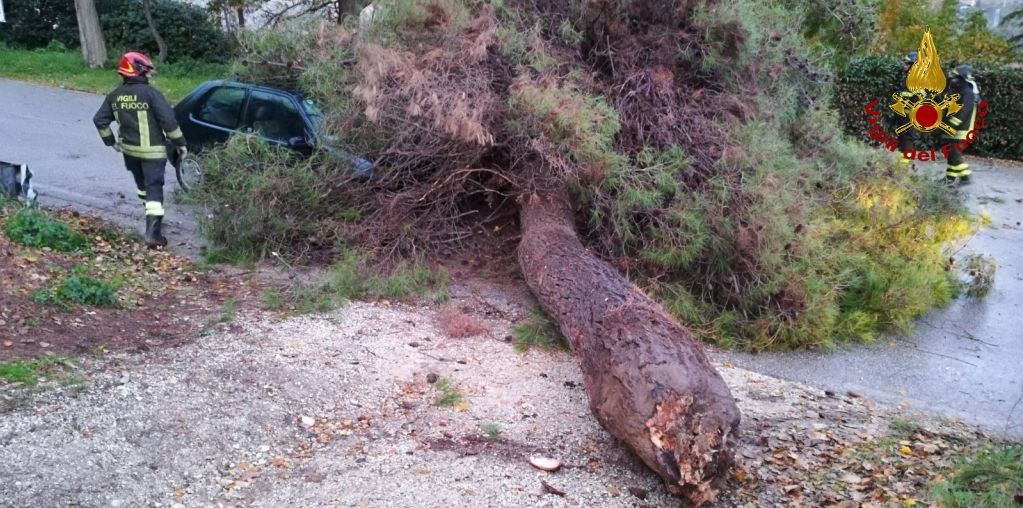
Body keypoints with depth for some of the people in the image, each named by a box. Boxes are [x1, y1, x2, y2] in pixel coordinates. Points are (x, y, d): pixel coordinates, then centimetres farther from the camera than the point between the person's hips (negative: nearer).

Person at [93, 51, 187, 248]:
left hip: (129, 149, 6)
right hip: (152, 150, -6)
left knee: (142, 184, 25)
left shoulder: (115, 96, 4)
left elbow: (100, 120, 8)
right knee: (154, 189, -6)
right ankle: (153, 233, -14)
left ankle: (151, 213, 44)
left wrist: (111, 141, 20)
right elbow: (168, 120, -18)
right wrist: (180, 142, -8)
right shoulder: (150, 93, -16)